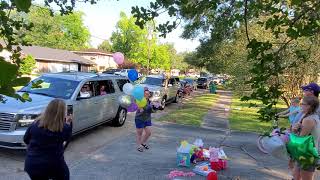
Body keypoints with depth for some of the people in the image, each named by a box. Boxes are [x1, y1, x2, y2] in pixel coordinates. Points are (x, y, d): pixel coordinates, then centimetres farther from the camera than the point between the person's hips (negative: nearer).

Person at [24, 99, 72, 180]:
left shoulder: (36, 124, -8)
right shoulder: (64, 127, -14)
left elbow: (26, 139, 8)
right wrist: (68, 123, 17)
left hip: (32, 165, 3)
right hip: (54, 164, -2)